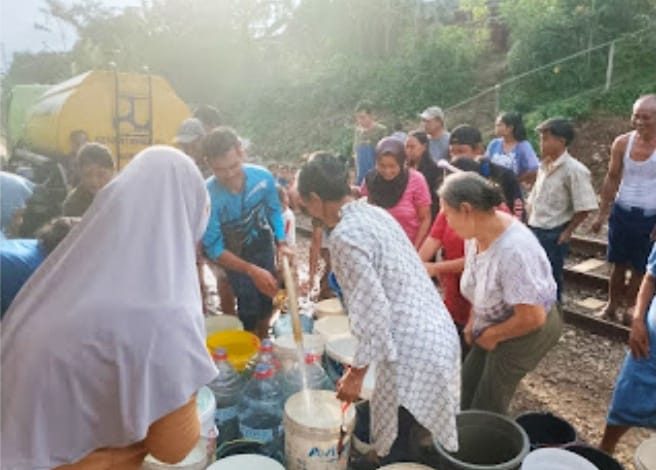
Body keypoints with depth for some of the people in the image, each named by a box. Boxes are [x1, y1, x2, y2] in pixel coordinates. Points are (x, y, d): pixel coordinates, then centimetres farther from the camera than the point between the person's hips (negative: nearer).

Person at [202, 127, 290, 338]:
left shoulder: (263, 176, -26)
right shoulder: (207, 195, -33)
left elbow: (274, 211, -5)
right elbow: (213, 248, -26)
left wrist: (282, 243, -19)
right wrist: (252, 271, -34)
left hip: (264, 250, 3)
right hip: (234, 258, -3)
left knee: (267, 304, 16)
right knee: (250, 309, -1)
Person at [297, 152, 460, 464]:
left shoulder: (345, 236, -19)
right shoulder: (375, 213, 9)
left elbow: (373, 311, -22)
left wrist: (356, 371, -11)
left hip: (412, 351, -9)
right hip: (438, 334, 9)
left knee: (396, 450, 11)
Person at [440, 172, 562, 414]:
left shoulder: (513, 250, -36)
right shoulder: (477, 231, -10)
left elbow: (532, 318, -31)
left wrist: (491, 335, -15)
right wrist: (473, 321, 5)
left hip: (530, 330, -8)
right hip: (496, 323, 8)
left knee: (486, 408, 2)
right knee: (467, 389, 17)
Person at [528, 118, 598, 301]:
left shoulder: (574, 170, -16)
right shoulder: (544, 166, 7)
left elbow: (585, 207, -16)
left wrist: (567, 232, -10)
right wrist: (531, 223, 10)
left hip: (554, 235, -7)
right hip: (535, 231, 7)